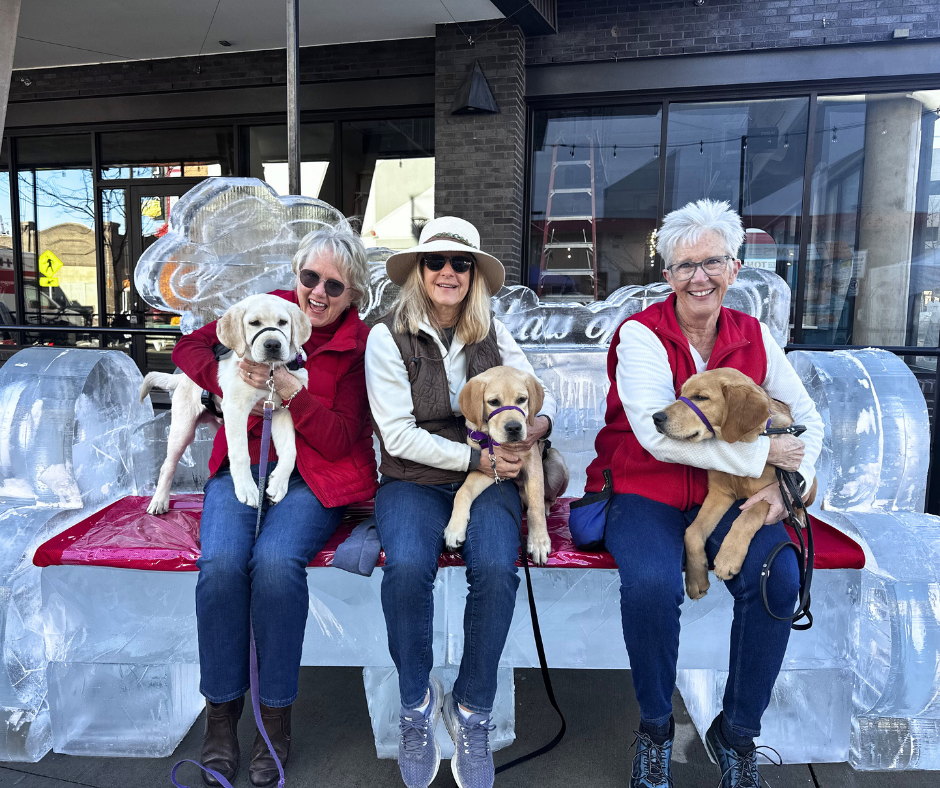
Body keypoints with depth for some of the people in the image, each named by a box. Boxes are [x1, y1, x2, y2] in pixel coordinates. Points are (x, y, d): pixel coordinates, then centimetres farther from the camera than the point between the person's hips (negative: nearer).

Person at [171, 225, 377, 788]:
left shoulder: (359, 346, -2)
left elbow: (338, 441, -8)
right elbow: (192, 345, 12)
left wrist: (289, 389, -21)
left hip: (314, 477, -2)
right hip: (243, 464, 3)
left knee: (275, 561, -30)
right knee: (220, 561, -25)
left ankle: (276, 717, -10)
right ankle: (221, 714, -5)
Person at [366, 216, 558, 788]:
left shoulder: (492, 332, 9)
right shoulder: (389, 336, -2)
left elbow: (543, 390, 11)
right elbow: (400, 436, -8)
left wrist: (540, 422, -13)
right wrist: (475, 457, -15)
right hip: (412, 481, -2)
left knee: (497, 567, -28)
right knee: (408, 567, -32)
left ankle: (472, 710, -3)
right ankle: (417, 702, -3)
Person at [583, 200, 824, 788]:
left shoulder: (753, 337, 6)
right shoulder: (641, 334, -9)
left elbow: (809, 420, 10)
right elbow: (658, 435, -21)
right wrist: (759, 454, -18)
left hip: (729, 495, 4)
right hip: (645, 492, -3)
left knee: (779, 578, -23)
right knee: (652, 583, -31)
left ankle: (738, 731, 2)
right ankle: (655, 727, 0)